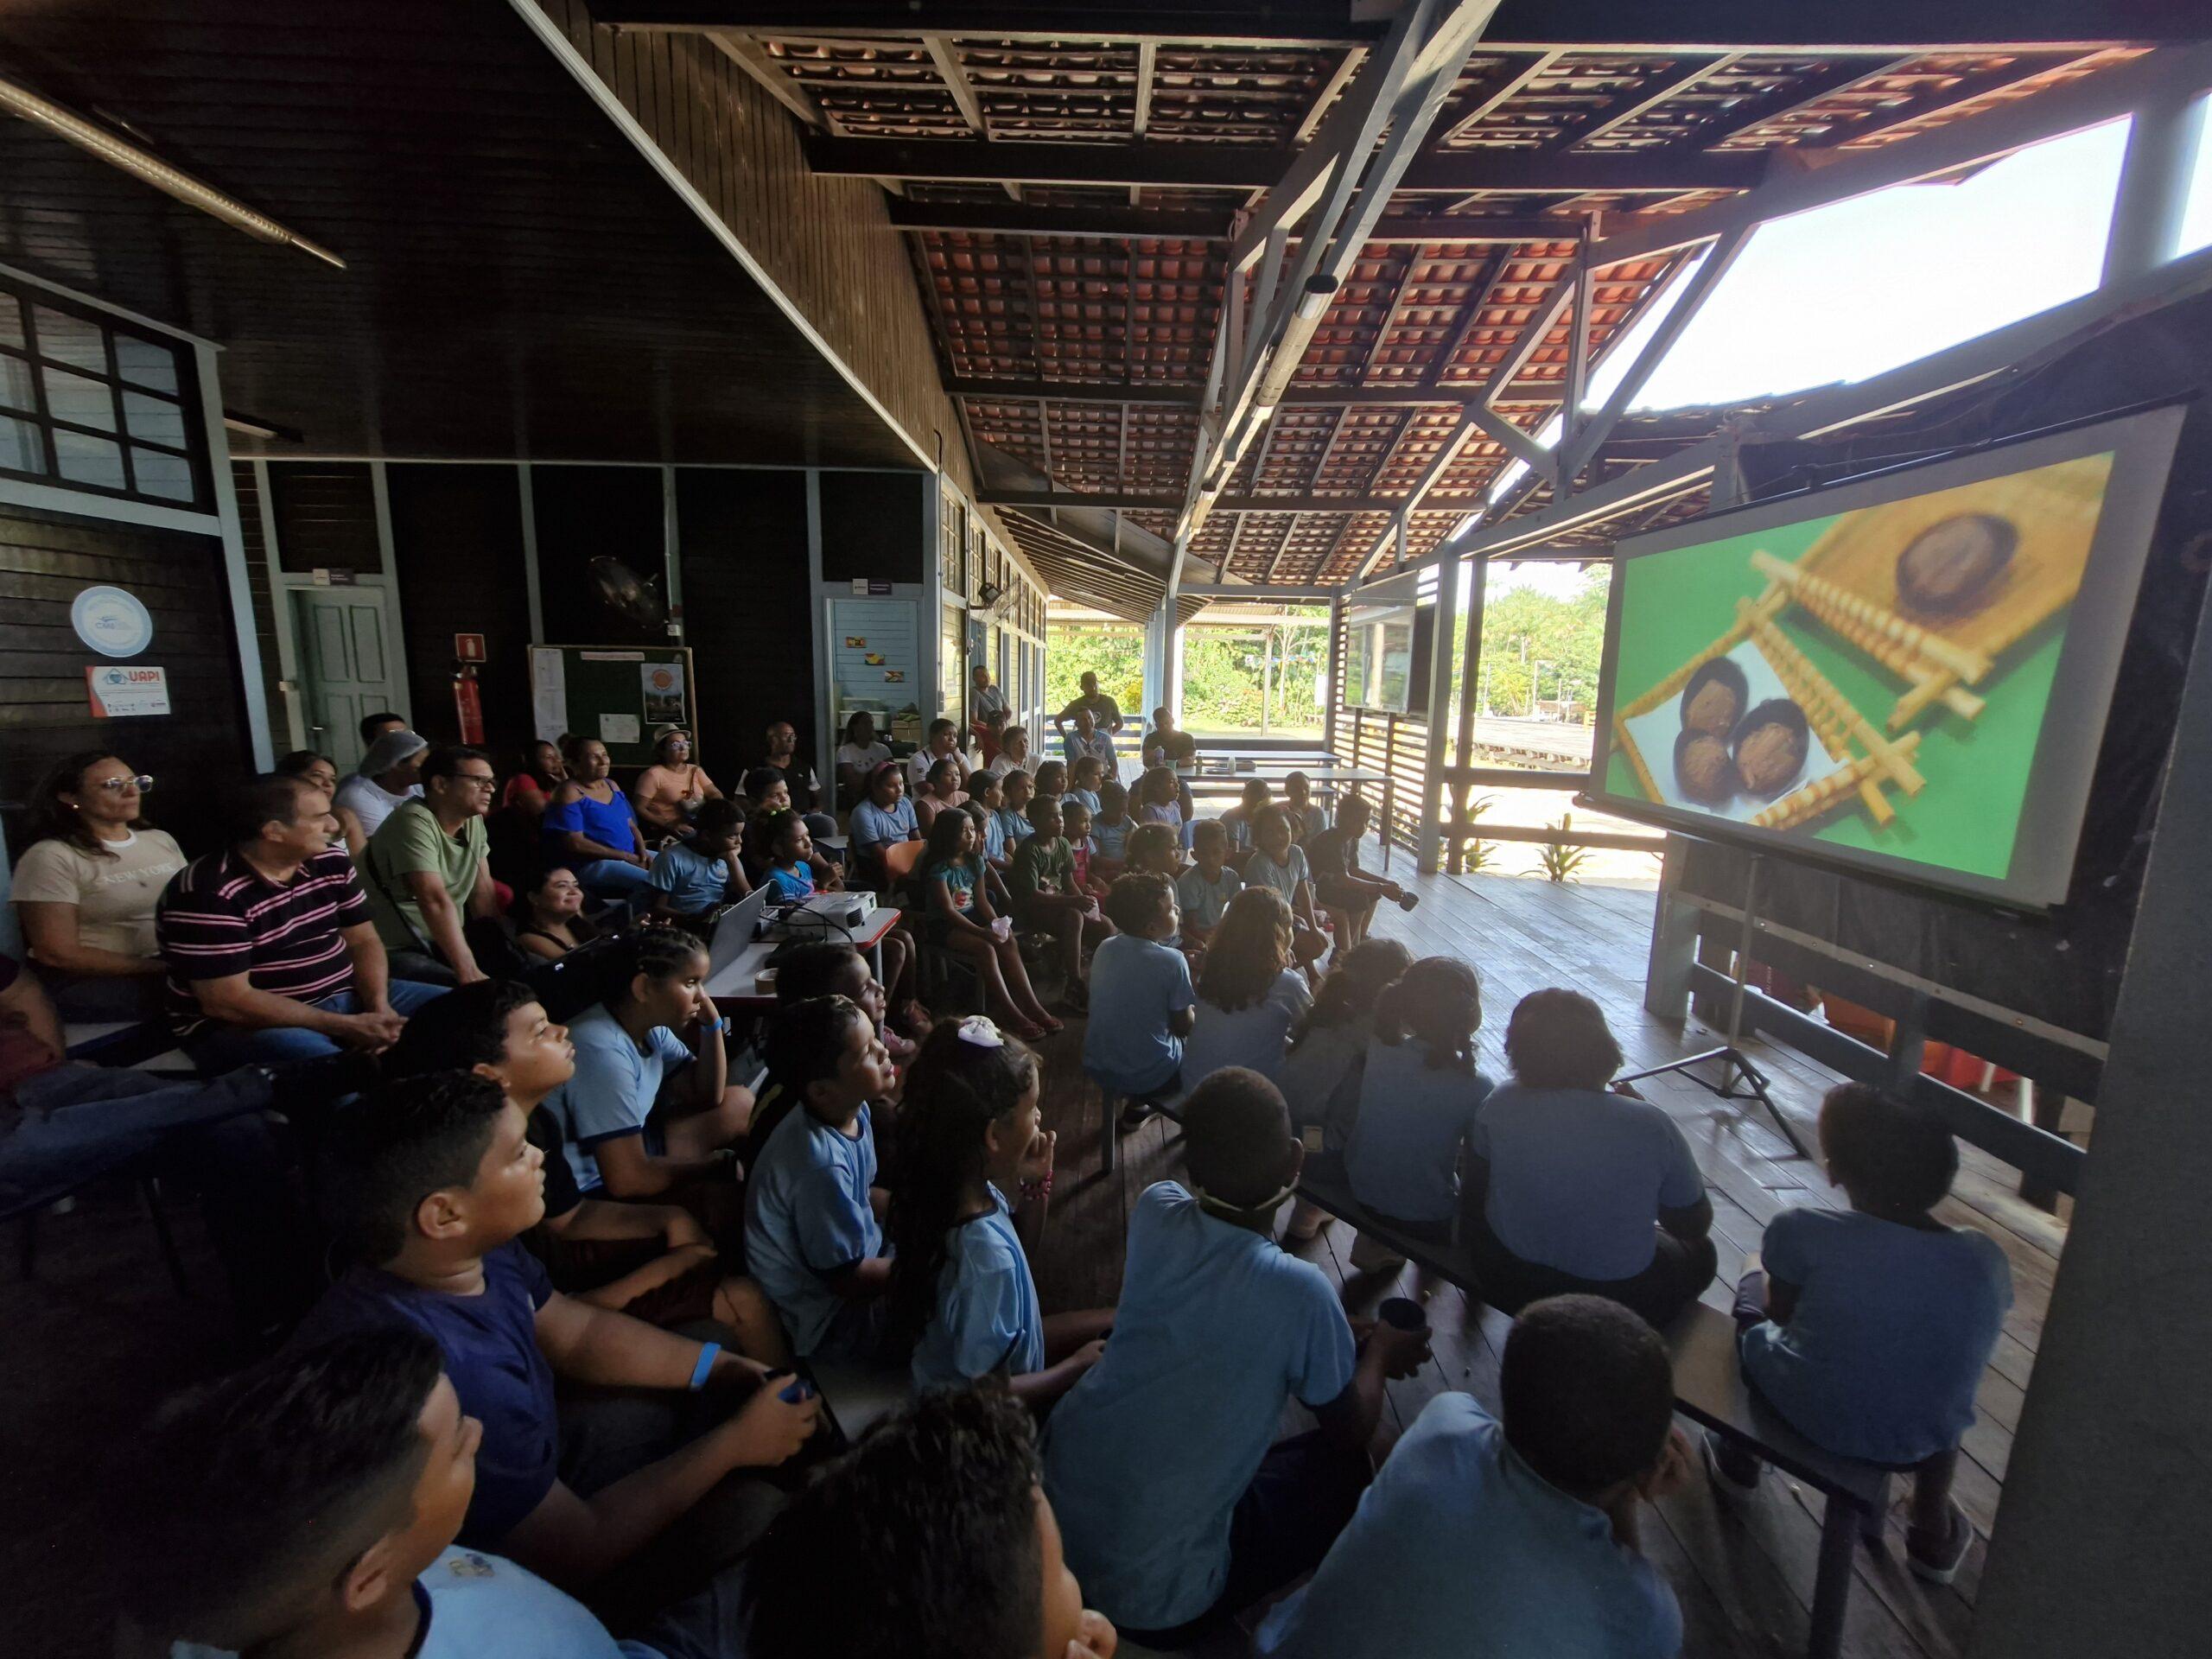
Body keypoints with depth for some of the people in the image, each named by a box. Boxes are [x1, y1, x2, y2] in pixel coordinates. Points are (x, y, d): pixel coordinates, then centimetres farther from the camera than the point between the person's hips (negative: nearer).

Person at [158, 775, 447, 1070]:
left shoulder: (331, 862, 2)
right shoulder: (208, 894, -18)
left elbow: (363, 941, 7)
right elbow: (228, 1002, -20)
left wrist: (379, 1006, -12)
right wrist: (345, 1026, -23)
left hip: (344, 997, 7)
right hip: (245, 1024, -7)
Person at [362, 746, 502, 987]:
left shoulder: (473, 820, 2)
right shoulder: (415, 823, -22)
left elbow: (482, 890, 4)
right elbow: (435, 901, -31)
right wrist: (469, 973, -36)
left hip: (445, 940, 8)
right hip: (398, 950, -8)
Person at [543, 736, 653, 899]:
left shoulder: (612, 785, 13)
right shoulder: (570, 792, -10)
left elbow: (631, 825, 15)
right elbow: (575, 843, -17)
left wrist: (642, 853, -5)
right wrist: (626, 856, -17)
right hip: (591, 863, -8)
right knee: (651, 882, -29)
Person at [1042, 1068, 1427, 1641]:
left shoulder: (1155, 1209, -12)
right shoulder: (1299, 1291, -25)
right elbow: (1351, 1430, -5)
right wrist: (1379, 1352, 14)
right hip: (1152, 1598, -4)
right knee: (1347, 1468, 14)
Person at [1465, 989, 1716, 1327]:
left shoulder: (1501, 1107, -17)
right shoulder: (1654, 1126, -19)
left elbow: (1473, 1192, 1)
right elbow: (1695, 1227, -1)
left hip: (1509, 1286, 0)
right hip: (1619, 1303, 0)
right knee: (1700, 1253, 29)